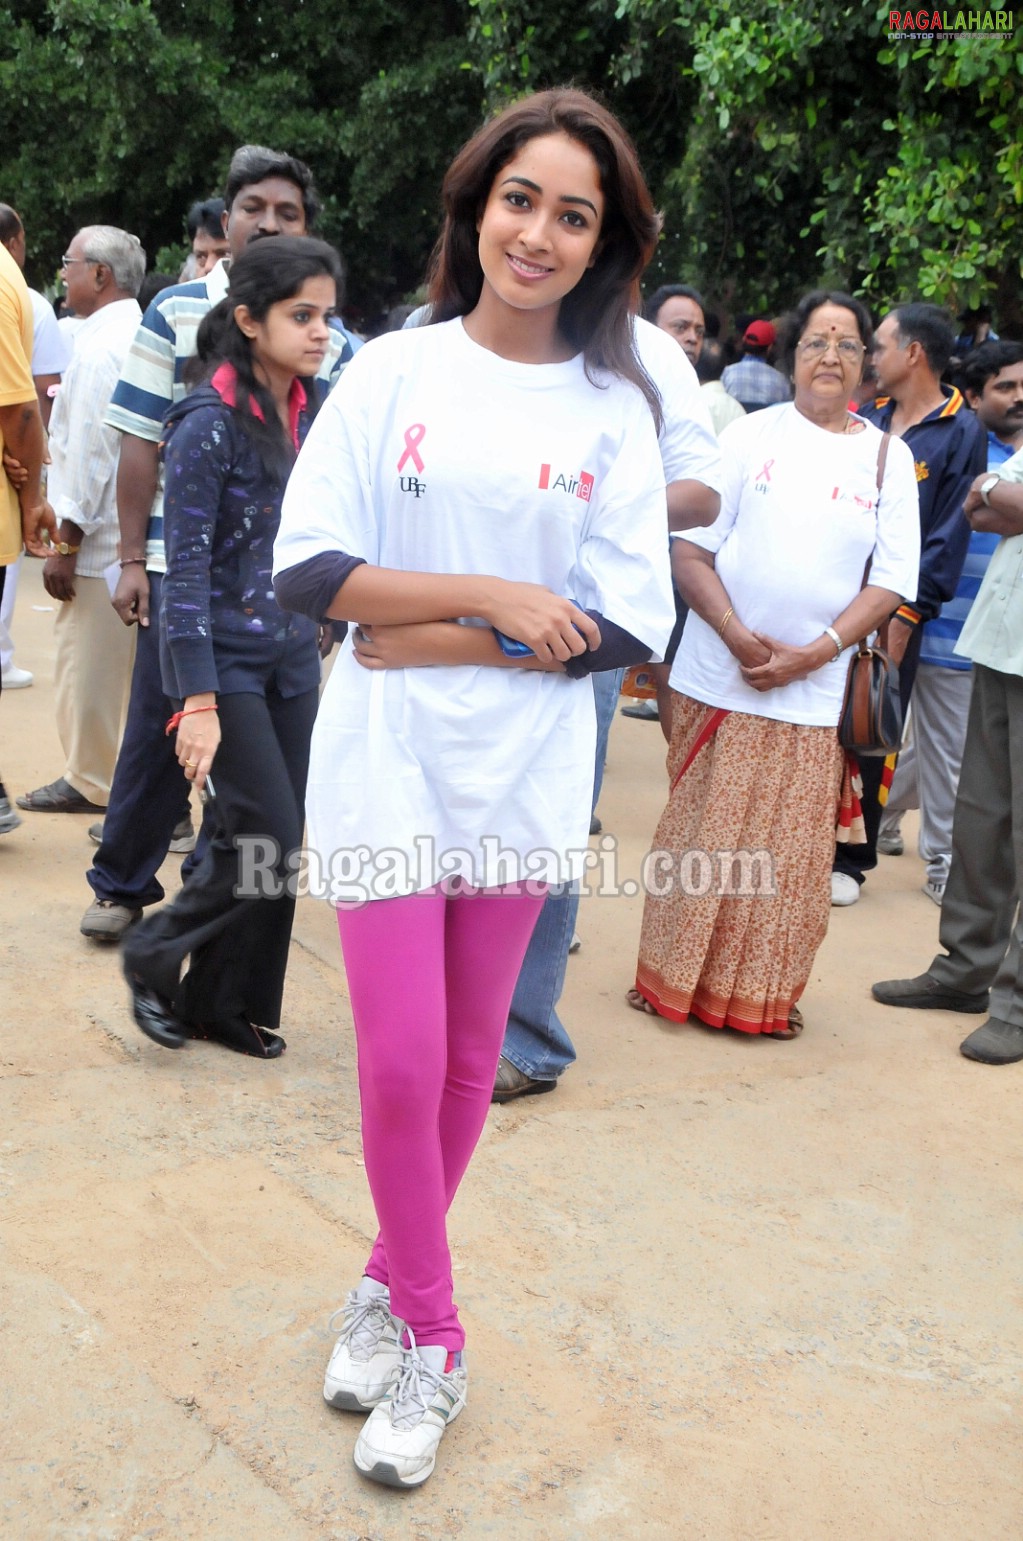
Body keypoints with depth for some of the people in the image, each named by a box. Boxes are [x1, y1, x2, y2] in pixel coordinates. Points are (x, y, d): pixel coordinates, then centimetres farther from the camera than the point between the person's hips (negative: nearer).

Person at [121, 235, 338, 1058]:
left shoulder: (314, 415, 4)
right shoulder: (209, 425, -15)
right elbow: (187, 569, -16)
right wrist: (200, 701, -20)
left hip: (294, 658, 6)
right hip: (227, 658, -6)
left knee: (278, 844, 8)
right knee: (267, 839, -7)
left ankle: (228, 1004, 24)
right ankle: (155, 954, 17)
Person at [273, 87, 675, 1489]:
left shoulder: (616, 410, 1)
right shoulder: (392, 373, 0)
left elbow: (627, 629, -6)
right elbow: (309, 568, -7)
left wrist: (429, 639, -13)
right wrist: (496, 597, -14)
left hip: (525, 777, 2)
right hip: (388, 765, -1)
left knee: (468, 1058, 12)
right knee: (400, 1063, -3)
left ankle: (393, 1284, 35)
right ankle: (429, 1338, 19)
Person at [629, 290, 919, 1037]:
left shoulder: (888, 458, 5)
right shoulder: (749, 436, 2)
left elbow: (890, 582, 1)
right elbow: (691, 552, -2)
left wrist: (814, 654, -12)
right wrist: (739, 636, -15)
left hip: (813, 692, 1)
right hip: (718, 677, -1)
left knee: (791, 853, 4)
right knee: (700, 835, 6)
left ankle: (767, 994, 20)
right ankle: (675, 979, 21)